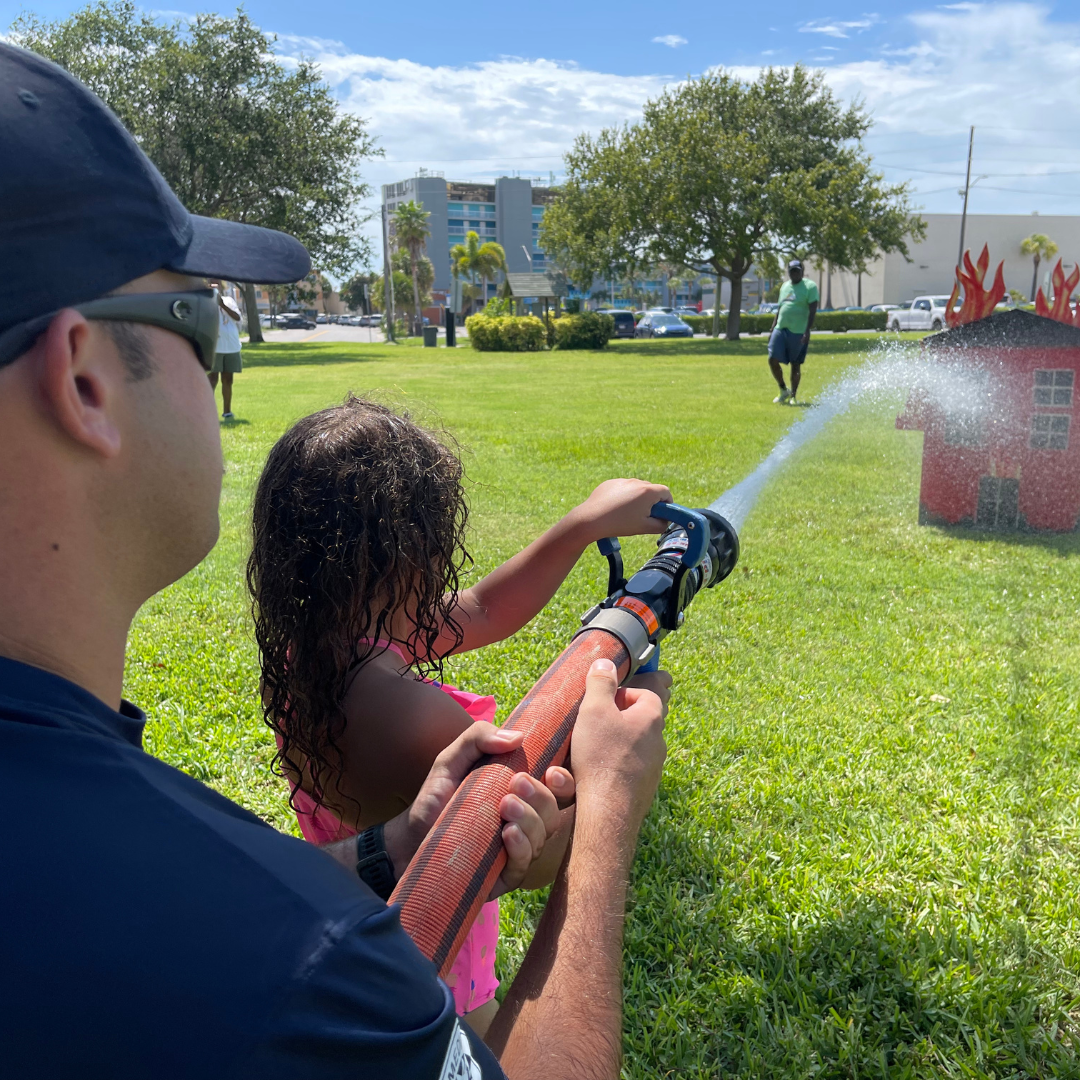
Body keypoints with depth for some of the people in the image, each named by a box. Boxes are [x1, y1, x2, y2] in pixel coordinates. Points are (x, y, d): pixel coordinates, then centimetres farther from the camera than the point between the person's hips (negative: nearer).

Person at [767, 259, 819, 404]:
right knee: (773, 360, -4)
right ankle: (783, 391, 14)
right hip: (780, 330, 5)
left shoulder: (809, 287, -4)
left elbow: (813, 310, -11)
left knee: (795, 365, 2)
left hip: (798, 332, -5)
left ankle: (793, 396, 14)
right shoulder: (785, 286, 16)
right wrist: (772, 329, 17)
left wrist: (807, 331, -20)